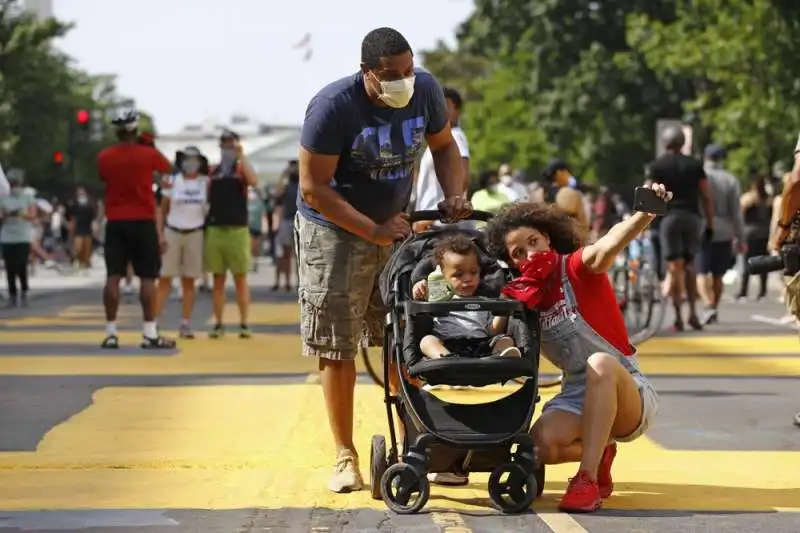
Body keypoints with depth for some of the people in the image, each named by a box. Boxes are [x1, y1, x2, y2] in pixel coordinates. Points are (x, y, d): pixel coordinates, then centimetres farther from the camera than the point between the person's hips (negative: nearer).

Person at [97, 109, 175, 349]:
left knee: (113, 277, 2)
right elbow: (168, 167, 15)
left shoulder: (104, 158, 0)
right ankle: (150, 334, -4)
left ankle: (111, 333, 0)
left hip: (115, 223, 2)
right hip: (143, 222, -2)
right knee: (147, 278, -1)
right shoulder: (149, 154, -5)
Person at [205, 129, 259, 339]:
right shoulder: (212, 171, 12)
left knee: (240, 278, 0)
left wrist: (241, 156, -17)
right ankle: (218, 324, 7)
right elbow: (206, 198, 13)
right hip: (215, 229, 3)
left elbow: (254, 181, -18)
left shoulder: (241, 168, 3)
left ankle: (244, 323, 3)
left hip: (237, 229, -3)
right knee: (218, 279, 4)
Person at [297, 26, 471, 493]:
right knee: (338, 346, -4)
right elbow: (314, 188, -21)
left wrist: (455, 194, -9)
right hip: (335, 229, -4)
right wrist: (373, 231, -25)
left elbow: (444, 144, 9)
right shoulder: (333, 106, -25)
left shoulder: (426, 91, -10)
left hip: (398, 225, 4)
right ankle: (346, 457, 3)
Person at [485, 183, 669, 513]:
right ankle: (599, 453, 8)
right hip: (577, 396, 4)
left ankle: (588, 479, -35)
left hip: (626, 394, -4)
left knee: (600, 362, -38)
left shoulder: (577, 268, -12)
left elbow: (607, 247, -32)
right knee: (542, 444, -28)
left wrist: (645, 214, -55)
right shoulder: (522, 295, 5)